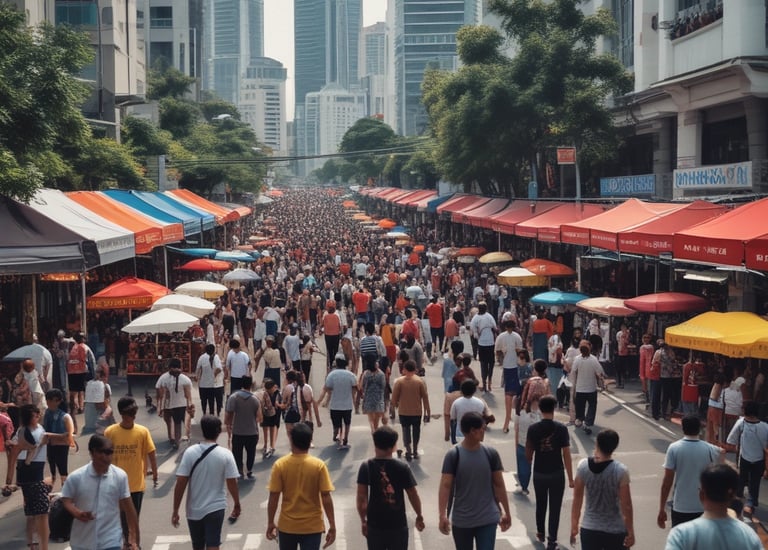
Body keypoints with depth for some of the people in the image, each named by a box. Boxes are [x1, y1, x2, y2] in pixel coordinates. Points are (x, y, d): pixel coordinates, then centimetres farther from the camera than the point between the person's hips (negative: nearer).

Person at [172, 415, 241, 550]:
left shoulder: (190, 452, -9)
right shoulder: (225, 454, -10)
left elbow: (180, 483, -10)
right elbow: (232, 483, -7)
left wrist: (175, 511, -3)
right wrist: (237, 504, 10)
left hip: (194, 510, 2)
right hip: (215, 508, -2)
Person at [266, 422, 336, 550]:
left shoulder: (280, 465, -9)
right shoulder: (319, 465, -11)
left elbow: (273, 497, -7)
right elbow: (326, 498, -11)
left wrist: (270, 523, 5)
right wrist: (332, 526, -4)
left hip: (287, 526, 1)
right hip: (312, 526, -1)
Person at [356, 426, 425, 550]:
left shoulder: (366, 467, -8)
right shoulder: (402, 468, -10)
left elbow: (361, 498, -7)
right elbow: (413, 495, -4)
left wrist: (363, 521, 5)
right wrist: (419, 516, 11)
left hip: (375, 525, 1)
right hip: (398, 525, -1)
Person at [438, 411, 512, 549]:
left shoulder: (491, 454, -3)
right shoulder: (453, 455, -9)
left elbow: (499, 485, 5)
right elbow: (445, 486, -12)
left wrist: (506, 512, 8)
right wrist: (443, 515, -21)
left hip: (487, 519, 1)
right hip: (461, 520, 0)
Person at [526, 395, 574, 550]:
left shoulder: (533, 429, -7)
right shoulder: (561, 428, -12)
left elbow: (528, 453, 2)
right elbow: (566, 454, -11)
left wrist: (530, 462, 26)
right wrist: (571, 478, -5)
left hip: (539, 474, 2)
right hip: (557, 474, -2)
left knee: (540, 504, 22)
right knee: (555, 508, 6)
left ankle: (540, 533, 39)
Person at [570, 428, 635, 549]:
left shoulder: (583, 466, -10)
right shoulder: (621, 471, -18)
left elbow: (577, 500, -2)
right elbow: (626, 506, -13)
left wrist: (574, 525, 9)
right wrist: (630, 532, -2)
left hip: (589, 530, 3)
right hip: (615, 531, -2)